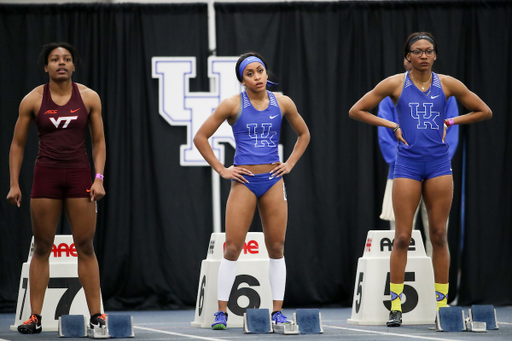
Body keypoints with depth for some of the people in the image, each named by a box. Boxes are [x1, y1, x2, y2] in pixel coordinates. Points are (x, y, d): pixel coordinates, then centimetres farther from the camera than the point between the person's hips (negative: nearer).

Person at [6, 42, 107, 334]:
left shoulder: (89, 97, 2)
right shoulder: (33, 100, 0)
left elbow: (99, 141, 5)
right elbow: (18, 144, 6)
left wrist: (99, 178, -6)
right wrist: (14, 184, 0)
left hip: (79, 174, 0)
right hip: (46, 175, 0)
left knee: (85, 246, -1)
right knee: (42, 247, 2)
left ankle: (96, 314, 3)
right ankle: (35, 317, 5)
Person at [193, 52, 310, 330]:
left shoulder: (282, 103, 5)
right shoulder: (233, 105, -3)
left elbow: (304, 134, 20)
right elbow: (201, 137, 0)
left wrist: (290, 164, 9)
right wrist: (221, 170, -4)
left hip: (273, 181, 3)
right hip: (244, 181, -3)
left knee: (276, 247, 4)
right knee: (232, 247, -6)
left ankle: (277, 312, 9)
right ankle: (222, 312, -2)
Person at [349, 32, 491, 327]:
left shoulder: (447, 84, 4)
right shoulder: (395, 84, 1)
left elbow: (485, 112, 13)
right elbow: (356, 111, 6)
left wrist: (452, 121, 3)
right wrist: (391, 125, -1)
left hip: (439, 164, 2)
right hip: (408, 164, -1)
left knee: (439, 236, 4)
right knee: (403, 237, -4)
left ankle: (442, 304, 9)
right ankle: (396, 306, 0)